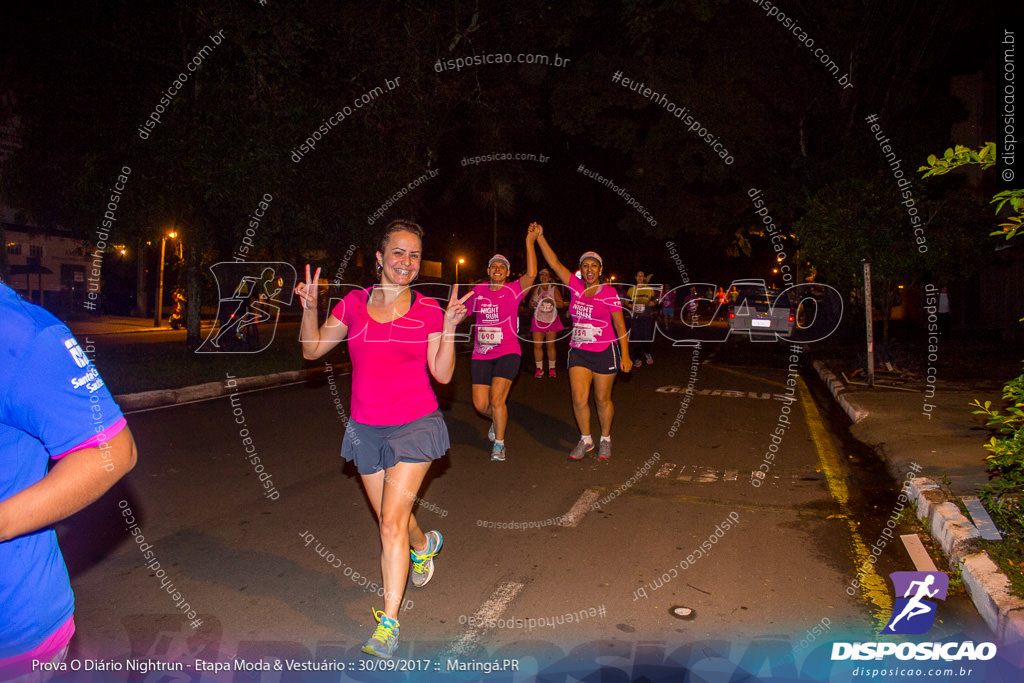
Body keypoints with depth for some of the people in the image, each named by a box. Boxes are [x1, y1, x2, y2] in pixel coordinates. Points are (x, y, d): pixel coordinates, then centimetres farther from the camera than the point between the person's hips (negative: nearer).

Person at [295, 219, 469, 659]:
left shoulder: (429, 311, -5)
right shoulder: (354, 304, 1)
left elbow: (442, 374, -5)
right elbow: (312, 350, 5)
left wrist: (449, 328, -17)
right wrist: (309, 308, -9)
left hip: (414, 425, -3)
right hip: (367, 428, 3)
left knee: (392, 520, -10)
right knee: (389, 519, 16)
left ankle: (388, 623, 4)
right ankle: (425, 544, 52)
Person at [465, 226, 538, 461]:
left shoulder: (513, 290, -3)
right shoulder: (478, 290, 6)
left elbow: (531, 274, -21)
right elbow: (463, 312, 21)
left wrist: (529, 242, -22)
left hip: (507, 353, -3)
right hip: (481, 355, 4)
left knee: (497, 400, -14)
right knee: (480, 404, 2)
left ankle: (499, 443, 9)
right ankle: (497, 421, 38)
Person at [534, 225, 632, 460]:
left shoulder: (609, 293, -6)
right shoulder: (576, 287, 4)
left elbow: (620, 325, -4)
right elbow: (555, 264, 2)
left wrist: (625, 355, -9)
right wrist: (539, 238, -3)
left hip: (605, 352, -3)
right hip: (578, 351, 3)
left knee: (602, 400, 7)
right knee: (579, 399, -4)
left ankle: (605, 439, 28)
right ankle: (585, 440, 16)